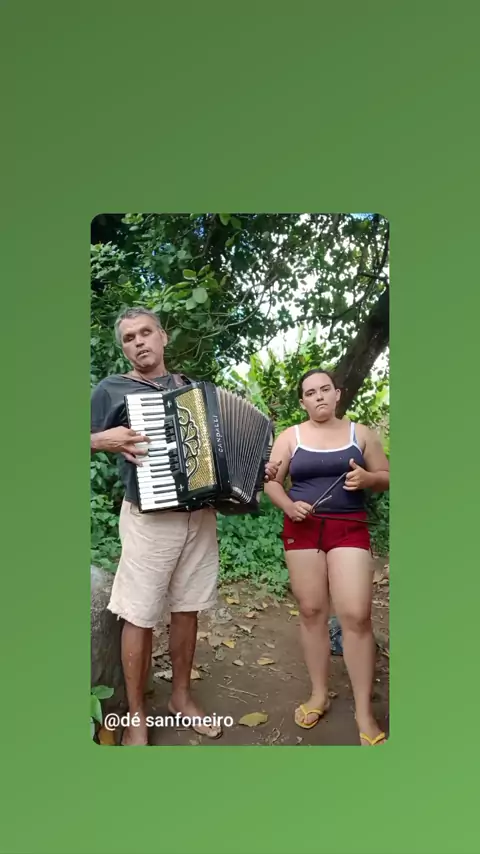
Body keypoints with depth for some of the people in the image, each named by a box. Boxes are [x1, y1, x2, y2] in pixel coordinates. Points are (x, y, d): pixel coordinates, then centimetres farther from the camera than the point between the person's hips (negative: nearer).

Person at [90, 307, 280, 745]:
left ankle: (182, 696, 32)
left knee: (188, 609, 14)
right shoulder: (112, 389, -1)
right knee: (139, 617, 3)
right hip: (149, 517, -4)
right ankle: (137, 715, 22)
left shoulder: (191, 387, 13)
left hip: (201, 514, 4)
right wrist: (104, 439, -19)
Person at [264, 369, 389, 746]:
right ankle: (319, 694, 23)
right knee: (311, 611, 6)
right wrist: (288, 505, -15)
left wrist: (367, 478, -12)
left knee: (356, 615, -8)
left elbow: (386, 478, 11)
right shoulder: (290, 436, 6)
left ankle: (364, 711, 5)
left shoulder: (361, 432, 7)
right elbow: (271, 481, 5)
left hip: (349, 529, -1)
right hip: (303, 529, 1)